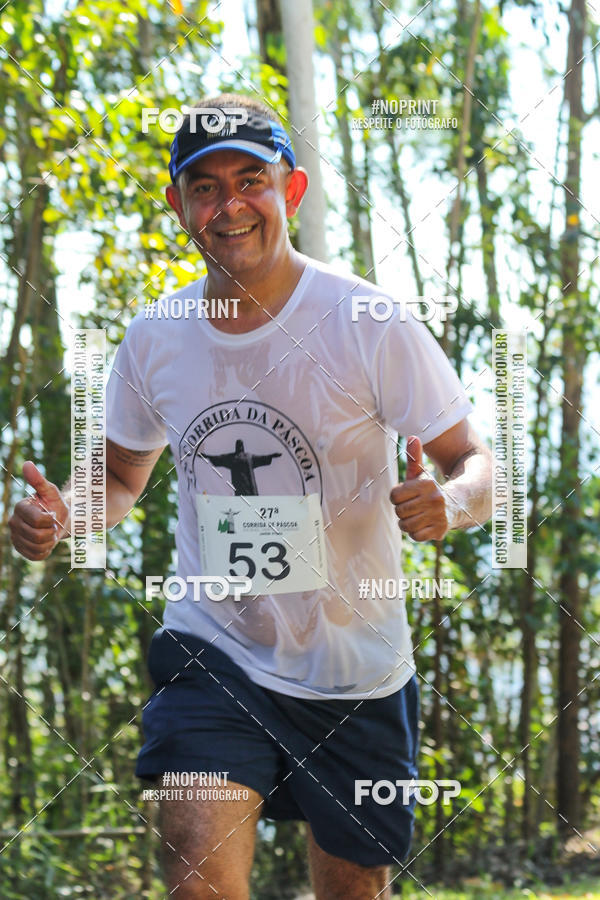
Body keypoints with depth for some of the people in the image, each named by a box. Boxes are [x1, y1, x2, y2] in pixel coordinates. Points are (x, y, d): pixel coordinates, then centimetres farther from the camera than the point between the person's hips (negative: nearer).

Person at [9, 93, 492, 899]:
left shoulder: (371, 326, -13)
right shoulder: (153, 340, -2)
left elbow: (474, 465, -8)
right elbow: (122, 478, 14)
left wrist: (450, 502, -33)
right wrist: (61, 517, -9)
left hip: (357, 671, -1)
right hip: (211, 646, 1)